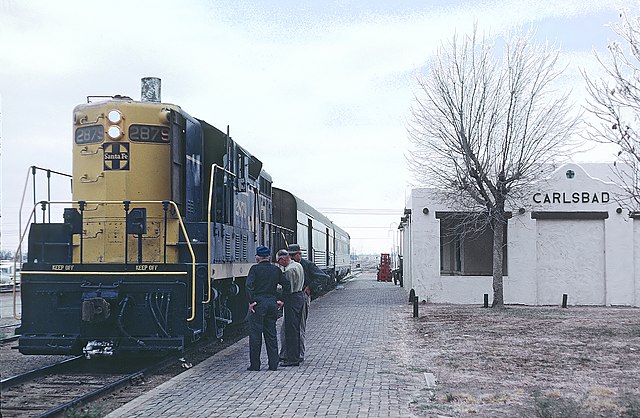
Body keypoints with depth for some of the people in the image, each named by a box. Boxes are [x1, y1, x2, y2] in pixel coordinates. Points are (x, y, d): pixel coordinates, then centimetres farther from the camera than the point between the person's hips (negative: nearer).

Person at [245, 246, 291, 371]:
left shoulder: (255, 269, -5)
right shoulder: (276, 270, 8)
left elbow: (249, 285, -17)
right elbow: (287, 285, 8)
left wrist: (251, 301, -13)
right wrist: (280, 300, 12)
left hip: (258, 304, -4)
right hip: (272, 303, 4)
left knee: (255, 335, 3)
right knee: (271, 335, 10)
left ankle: (255, 365, 5)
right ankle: (273, 364, 10)